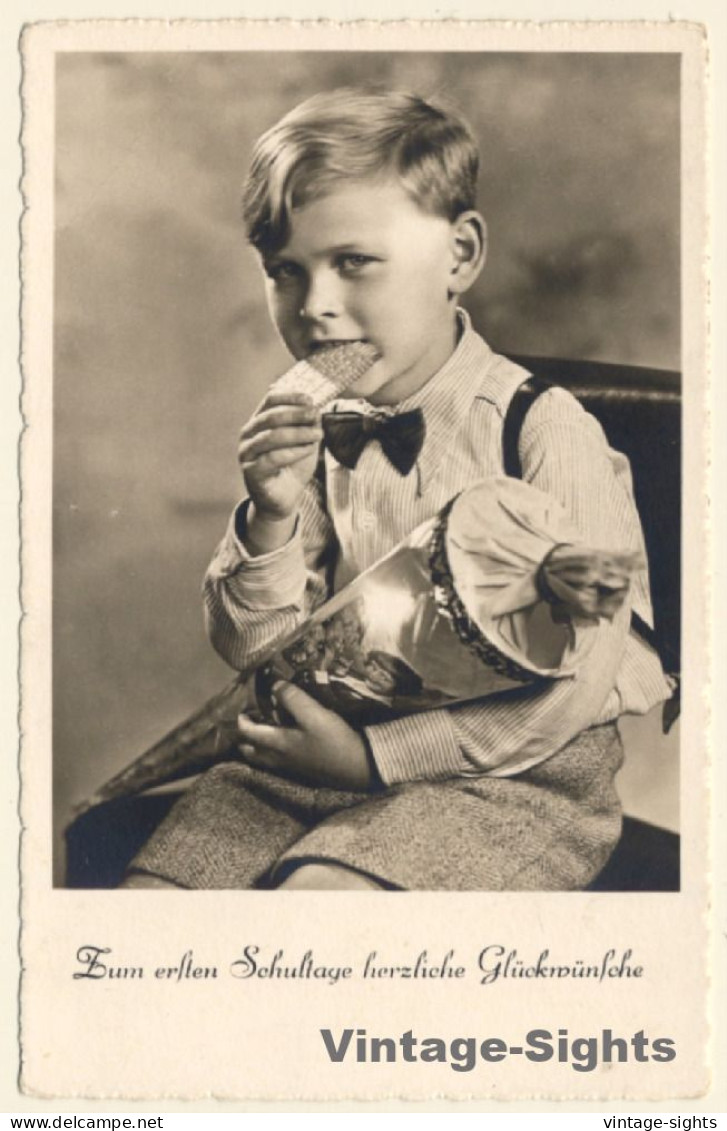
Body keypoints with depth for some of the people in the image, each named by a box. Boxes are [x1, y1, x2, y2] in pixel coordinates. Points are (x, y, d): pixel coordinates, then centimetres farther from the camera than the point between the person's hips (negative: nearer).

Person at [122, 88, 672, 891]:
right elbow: (252, 648, 4)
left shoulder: (542, 429, -12)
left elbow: (573, 680, -15)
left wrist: (374, 753, -17)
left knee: (318, 889, -29)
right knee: (155, 883, -13)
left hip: (515, 774, -4)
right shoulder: (309, 434, 3)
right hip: (327, 750, 5)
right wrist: (272, 521, -15)